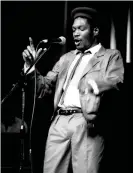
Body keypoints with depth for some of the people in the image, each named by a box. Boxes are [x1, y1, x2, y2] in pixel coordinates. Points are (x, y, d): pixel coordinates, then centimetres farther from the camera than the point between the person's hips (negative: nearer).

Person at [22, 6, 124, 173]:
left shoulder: (111, 56, 9)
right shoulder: (66, 58, 24)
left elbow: (116, 83, -8)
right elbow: (44, 88, 21)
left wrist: (93, 83, -28)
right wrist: (32, 66, 4)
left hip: (86, 123, -4)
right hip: (59, 122, 5)